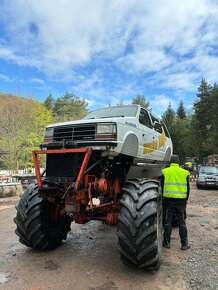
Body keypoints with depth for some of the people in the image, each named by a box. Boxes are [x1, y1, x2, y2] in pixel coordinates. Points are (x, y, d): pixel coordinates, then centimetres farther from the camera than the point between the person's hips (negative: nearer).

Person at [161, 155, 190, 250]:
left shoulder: (165, 172, 0)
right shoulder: (185, 172, 5)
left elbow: (161, 186, 3)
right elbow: (188, 188, 9)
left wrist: (162, 198, 15)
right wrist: (186, 199, 20)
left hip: (168, 200, -1)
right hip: (181, 201, 1)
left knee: (167, 222, 8)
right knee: (182, 222, 10)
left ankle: (167, 242, 16)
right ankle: (184, 244, 16)